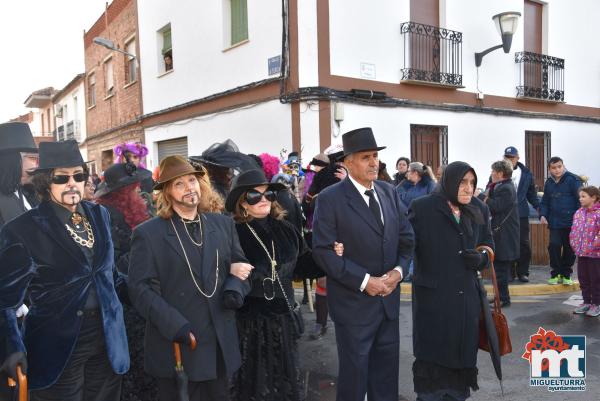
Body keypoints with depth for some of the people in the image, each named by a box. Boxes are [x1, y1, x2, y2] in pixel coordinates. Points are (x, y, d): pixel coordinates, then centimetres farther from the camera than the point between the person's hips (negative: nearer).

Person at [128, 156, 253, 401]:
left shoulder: (223, 224, 7)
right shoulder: (148, 233, -6)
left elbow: (239, 265, 13)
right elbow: (141, 288, -11)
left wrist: (235, 289, -10)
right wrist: (175, 326, -21)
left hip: (220, 344, 4)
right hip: (174, 346, -4)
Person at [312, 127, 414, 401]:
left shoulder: (389, 192, 6)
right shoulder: (330, 198, -12)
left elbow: (406, 237, 10)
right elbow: (323, 250, -17)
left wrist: (398, 270, -8)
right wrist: (364, 281, -19)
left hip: (388, 298, 6)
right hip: (354, 302, -5)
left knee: (387, 368, 18)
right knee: (354, 369, 11)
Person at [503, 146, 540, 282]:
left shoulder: (526, 173, 7)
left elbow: (531, 193, 14)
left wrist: (538, 207, 6)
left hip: (521, 214, 2)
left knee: (524, 244, 3)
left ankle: (522, 272, 16)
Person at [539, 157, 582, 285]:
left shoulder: (572, 180, -7)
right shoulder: (549, 183, 9)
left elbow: (580, 199, -8)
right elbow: (545, 202, 16)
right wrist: (543, 215, 1)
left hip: (570, 222, -3)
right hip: (554, 223, 3)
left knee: (569, 249, 7)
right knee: (554, 247, -3)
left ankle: (566, 275, 21)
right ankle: (555, 274, 11)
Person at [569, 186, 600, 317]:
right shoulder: (578, 213, 8)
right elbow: (574, 231, 14)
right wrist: (574, 245, 6)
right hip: (581, 253, 7)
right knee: (583, 279, 14)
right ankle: (586, 302, 27)